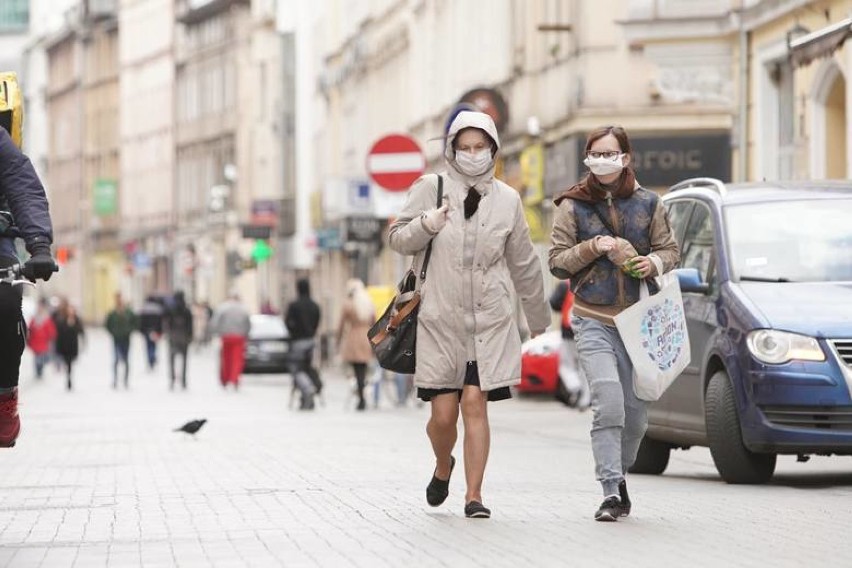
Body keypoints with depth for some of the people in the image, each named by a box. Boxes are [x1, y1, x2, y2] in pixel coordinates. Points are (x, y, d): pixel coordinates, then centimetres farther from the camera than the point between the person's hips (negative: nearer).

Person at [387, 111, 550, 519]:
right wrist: (427, 225, -17)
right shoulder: (431, 189, 1)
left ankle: (474, 496, -2)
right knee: (443, 413, -2)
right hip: (440, 320, -1)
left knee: (475, 405, -9)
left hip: (490, 321, 1)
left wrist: (538, 317, 24)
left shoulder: (506, 199, 7)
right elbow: (397, 238, 4)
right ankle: (443, 466, 31)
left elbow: (523, 263, 17)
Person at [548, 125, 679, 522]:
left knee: (636, 411, 6)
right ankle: (612, 492, -15)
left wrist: (654, 262, -9)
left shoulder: (648, 204, 8)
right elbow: (557, 262, 2)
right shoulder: (572, 206, 4)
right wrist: (592, 248, -13)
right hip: (594, 320, -2)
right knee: (608, 403, -17)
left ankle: (619, 476, 29)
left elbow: (671, 251, 12)